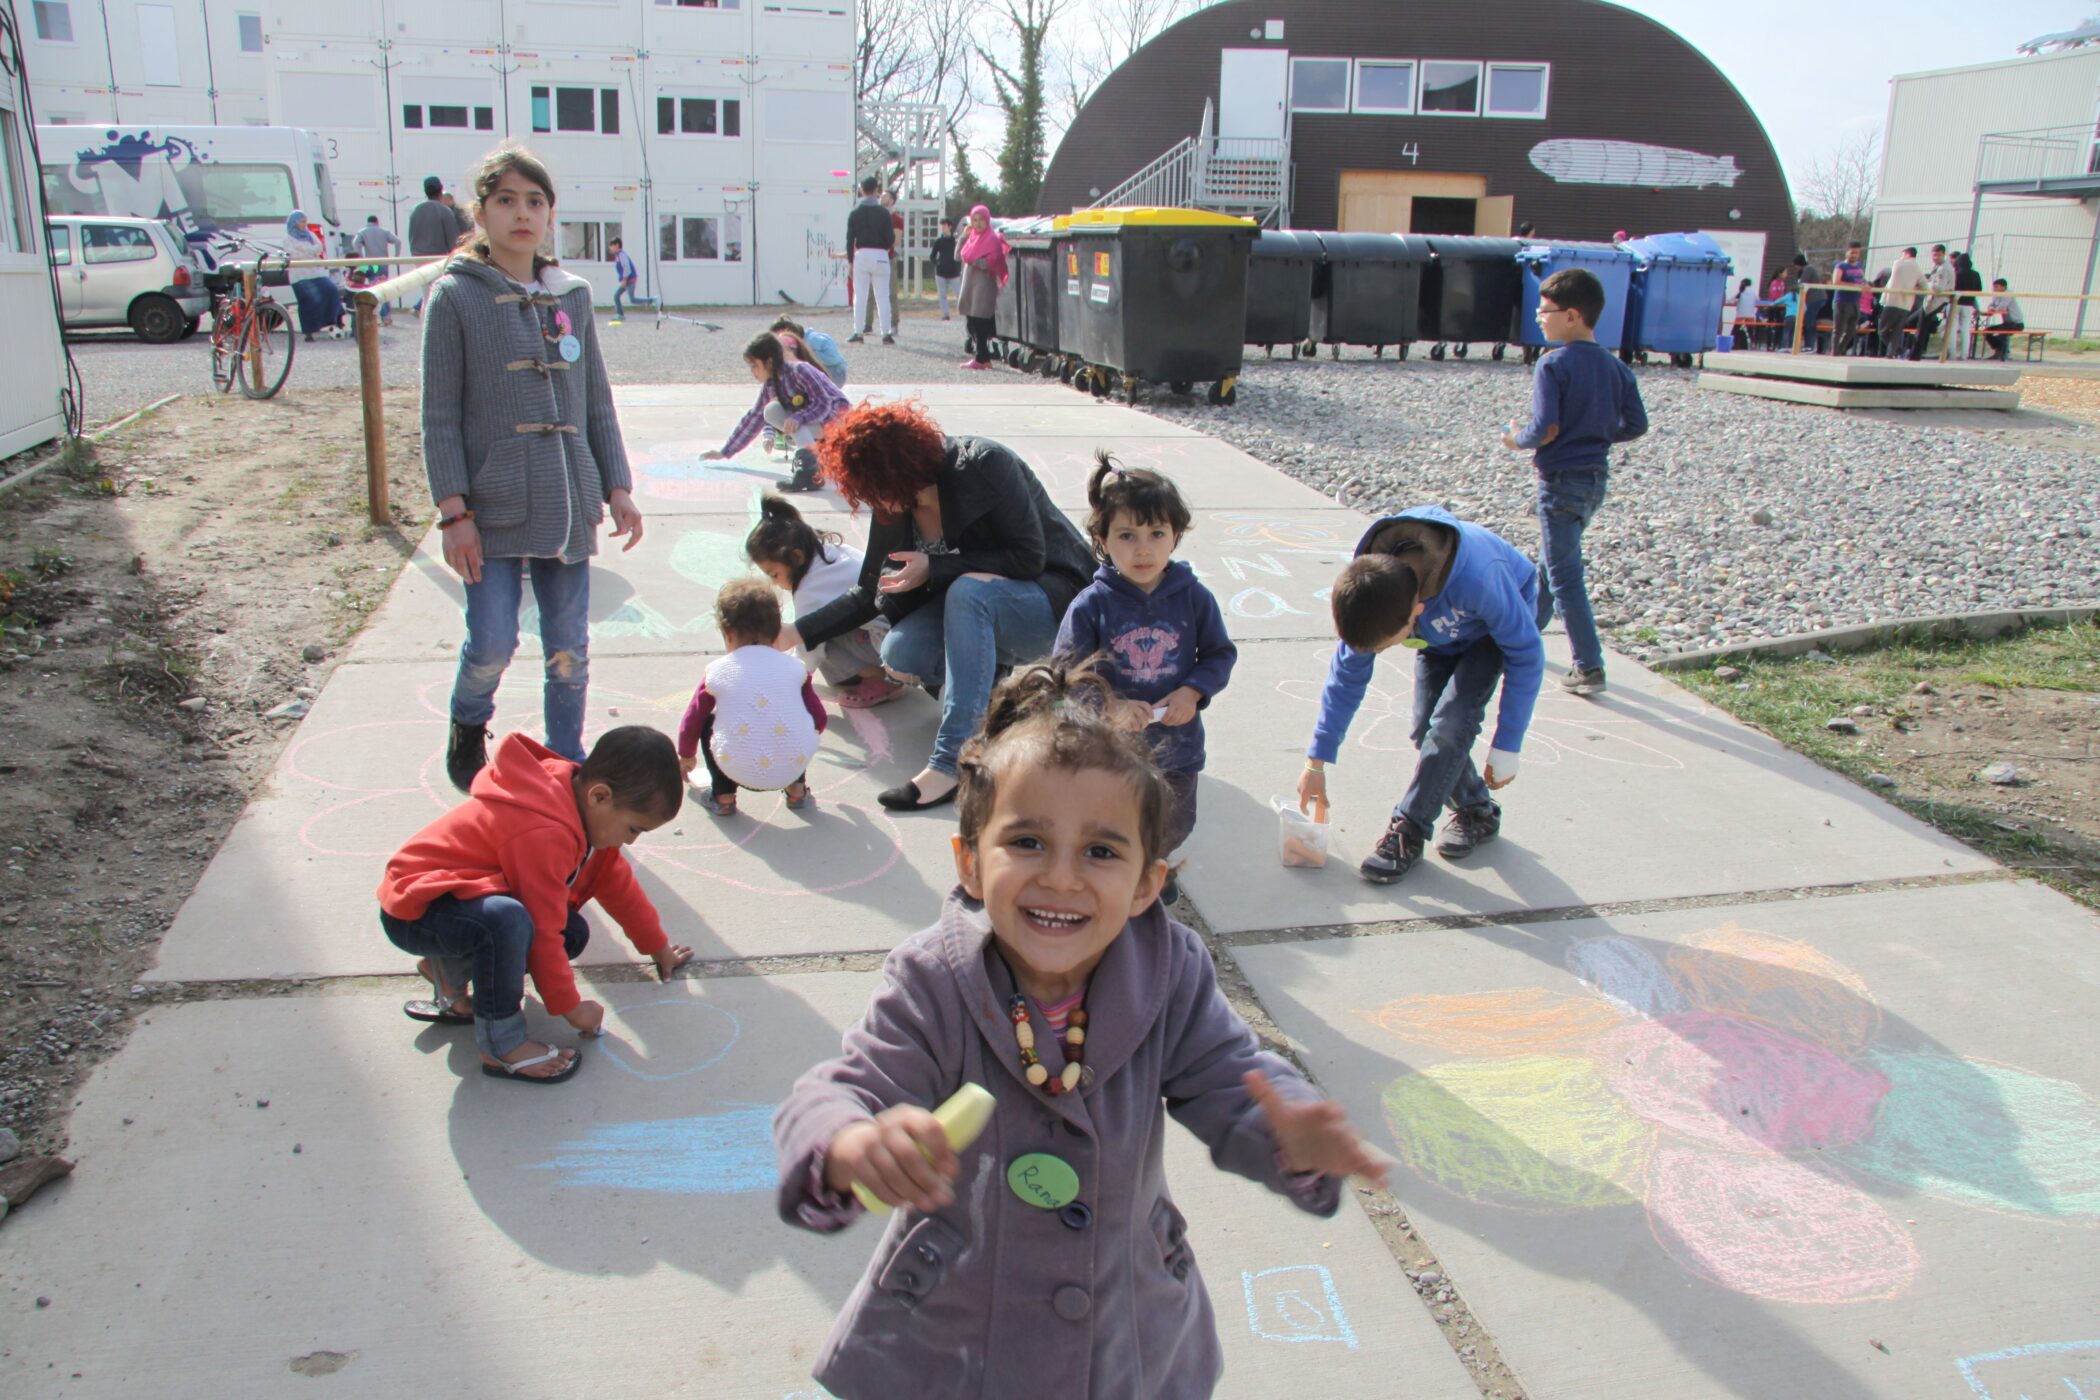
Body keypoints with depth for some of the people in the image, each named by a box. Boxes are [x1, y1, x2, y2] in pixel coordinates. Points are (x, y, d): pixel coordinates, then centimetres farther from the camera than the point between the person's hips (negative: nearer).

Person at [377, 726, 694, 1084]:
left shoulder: (583, 805, -1)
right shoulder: (543, 834, -32)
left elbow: (617, 882, 13)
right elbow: (541, 932, -26)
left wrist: (657, 946, 22)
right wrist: (568, 1006, -13)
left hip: (470, 897, 10)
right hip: (415, 908, -10)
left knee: (573, 933, -4)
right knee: (509, 920, -38)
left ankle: (452, 968, 11)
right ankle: (502, 1044, -20)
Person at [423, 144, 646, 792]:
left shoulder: (574, 295, 10)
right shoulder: (455, 296, -1)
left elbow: (597, 402, 14)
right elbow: (440, 415, -4)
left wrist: (617, 488, 8)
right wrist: (453, 511, -10)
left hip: (567, 505, 4)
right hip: (493, 507, -3)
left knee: (569, 648, 6)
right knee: (493, 643, -7)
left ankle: (567, 761, 24)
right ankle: (468, 727, 25)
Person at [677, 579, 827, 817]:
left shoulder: (717, 672, 8)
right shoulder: (794, 667, 11)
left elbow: (690, 723, 20)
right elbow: (820, 719, 20)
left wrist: (686, 756, 42)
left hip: (738, 770, -1)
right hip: (795, 767, 1)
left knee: (707, 724, 26)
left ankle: (724, 797, 23)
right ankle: (796, 790, 27)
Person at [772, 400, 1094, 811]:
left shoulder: (984, 464, -20)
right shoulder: (893, 510, -2)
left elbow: (1029, 558, -22)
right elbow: (869, 594, 7)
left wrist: (934, 569, -25)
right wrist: (797, 634, -1)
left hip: (1055, 601, -6)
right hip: (977, 612, 6)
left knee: (969, 590, -37)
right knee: (899, 653, -21)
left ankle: (950, 765, -40)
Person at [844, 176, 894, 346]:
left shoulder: (855, 212, 1)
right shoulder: (883, 212, -3)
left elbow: (850, 239, 0)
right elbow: (891, 239, -4)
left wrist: (850, 260, 7)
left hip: (861, 255, 1)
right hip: (880, 255, -1)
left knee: (860, 296, 6)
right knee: (882, 297, 1)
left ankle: (859, 333, 5)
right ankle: (886, 334, -2)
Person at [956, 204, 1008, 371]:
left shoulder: (992, 239, -7)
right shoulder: (973, 237, 17)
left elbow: (991, 263, -16)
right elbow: (959, 256, 15)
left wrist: (974, 261, -20)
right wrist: (963, 236, 7)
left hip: (984, 284, -8)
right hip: (970, 283, 8)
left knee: (979, 322, -9)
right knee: (971, 322, 9)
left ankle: (981, 359, -6)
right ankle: (982, 356, 16)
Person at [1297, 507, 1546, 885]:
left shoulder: (1479, 579, -46)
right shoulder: (1369, 582, -31)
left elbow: (1527, 654, -28)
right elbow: (1348, 671, -17)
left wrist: (1506, 747, -23)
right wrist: (1316, 762, -15)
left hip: (1495, 628, -4)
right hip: (1440, 633, 4)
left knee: (1450, 723, -20)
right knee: (1427, 730, -4)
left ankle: (1408, 831, -8)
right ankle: (1477, 812, 20)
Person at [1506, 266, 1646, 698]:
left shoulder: (1553, 365, -16)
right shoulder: (1616, 368, 5)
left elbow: (1545, 429, -23)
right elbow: (1636, 425, 4)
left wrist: (1517, 439, -4)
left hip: (1561, 480, -8)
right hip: (1597, 478, 8)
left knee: (1564, 574, -1)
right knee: (1552, 559, 23)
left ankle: (1589, 667, -2)